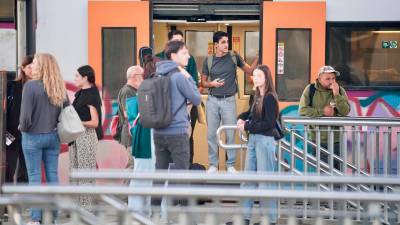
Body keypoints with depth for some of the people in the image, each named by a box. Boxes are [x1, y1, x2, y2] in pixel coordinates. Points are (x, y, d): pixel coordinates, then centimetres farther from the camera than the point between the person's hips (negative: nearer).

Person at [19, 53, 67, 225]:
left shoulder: (31, 85, -14)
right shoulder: (60, 88, 1)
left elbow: (25, 114, -17)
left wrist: (23, 127, 1)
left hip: (33, 137, -4)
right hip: (53, 137, 4)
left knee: (34, 177, 2)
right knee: (52, 175, 10)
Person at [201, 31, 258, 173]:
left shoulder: (233, 57, 1)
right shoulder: (209, 61, 3)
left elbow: (249, 71, 6)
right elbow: (203, 82, 10)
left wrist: (258, 58, -9)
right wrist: (212, 83, -11)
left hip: (229, 100, -1)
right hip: (212, 100, 1)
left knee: (230, 134, 0)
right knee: (211, 134, 5)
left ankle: (231, 165, 9)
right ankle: (213, 165, 14)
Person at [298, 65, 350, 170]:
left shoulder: (340, 90, 4)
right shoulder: (310, 89, 1)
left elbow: (345, 111, -7)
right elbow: (302, 110, -7)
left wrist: (336, 95, -16)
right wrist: (322, 111, -11)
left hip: (335, 138, 1)